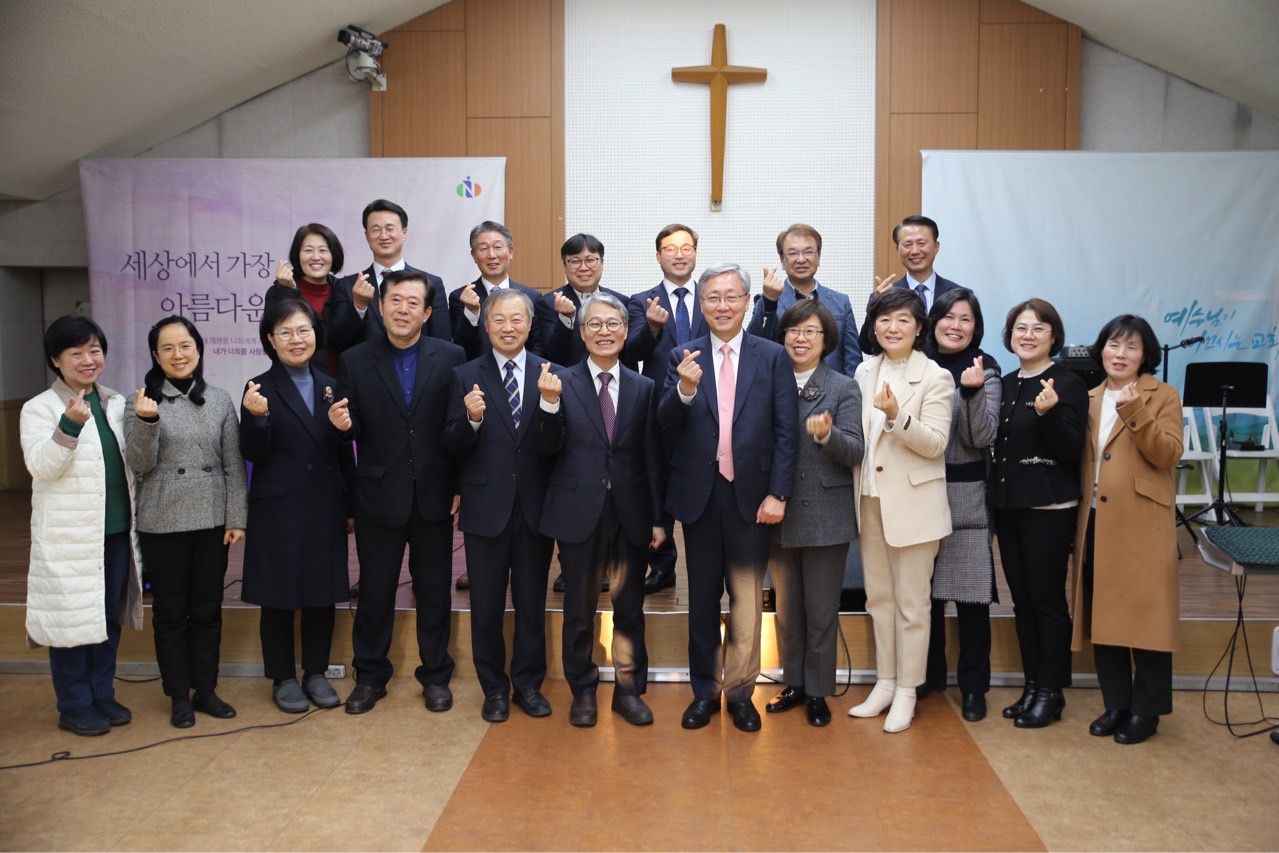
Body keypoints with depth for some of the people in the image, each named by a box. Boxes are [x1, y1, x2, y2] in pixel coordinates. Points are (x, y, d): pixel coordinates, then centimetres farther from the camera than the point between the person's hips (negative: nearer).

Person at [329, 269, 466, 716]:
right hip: (379, 496, 0)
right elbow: (351, 428, 0)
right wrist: (342, 425, -23)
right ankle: (370, 676, 28)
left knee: (434, 591, 11)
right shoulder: (355, 361, 0)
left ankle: (435, 675, 27)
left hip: (434, 495, 0)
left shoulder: (450, 357, -2)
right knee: (375, 591, 11)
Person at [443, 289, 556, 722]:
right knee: (486, 605, 10)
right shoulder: (466, 376, 0)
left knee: (532, 602, 12)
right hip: (486, 507, 0)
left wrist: (551, 402, -26)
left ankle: (528, 683, 29)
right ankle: (494, 688, 26)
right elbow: (453, 446, -5)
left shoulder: (549, 375, 0)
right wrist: (471, 419, -24)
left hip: (534, 505, 0)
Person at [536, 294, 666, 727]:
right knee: (579, 608, 11)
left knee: (629, 607, 10)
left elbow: (652, 458, 4)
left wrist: (659, 517, 2)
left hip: (630, 513, 1)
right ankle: (582, 690, 27)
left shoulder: (643, 388, 5)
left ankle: (629, 689, 26)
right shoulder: (562, 382, -1)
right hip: (579, 512, -1)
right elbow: (549, 448, -6)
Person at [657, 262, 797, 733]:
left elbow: (786, 431, -3)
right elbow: (666, 426, -6)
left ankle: (739, 691, 23)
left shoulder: (773, 357, 0)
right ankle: (704, 690, 25)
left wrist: (777, 493, -10)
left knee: (747, 598, 8)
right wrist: (684, 390, -26)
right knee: (702, 598, 12)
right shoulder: (684, 358, 3)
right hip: (700, 494, 1)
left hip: (751, 495, -1)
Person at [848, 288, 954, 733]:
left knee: (910, 603, 3)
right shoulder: (865, 371, 8)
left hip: (912, 502, -5)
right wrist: (855, 488, 8)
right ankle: (884, 684, 26)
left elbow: (935, 444, -14)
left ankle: (906, 691, 16)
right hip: (870, 499, 5)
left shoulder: (936, 378, -8)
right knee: (878, 598, 13)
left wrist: (897, 416, -27)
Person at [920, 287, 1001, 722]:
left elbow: (982, 438, -11)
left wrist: (973, 392, -23)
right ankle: (930, 671, 27)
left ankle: (973, 686, 14)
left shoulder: (984, 371, -2)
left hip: (966, 497, -3)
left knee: (971, 594, 1)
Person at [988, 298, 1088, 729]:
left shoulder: (1067, 384, -8)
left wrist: (1049, 414, -28)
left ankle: (1050, 692, 13)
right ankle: (1032, 686, 22)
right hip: (1008, 505, 7)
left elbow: (1072, 451, -12)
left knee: (1047, 600, 1)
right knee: (1022, 600, 12)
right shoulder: (1005, 385, 11)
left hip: (1048, 509, -6)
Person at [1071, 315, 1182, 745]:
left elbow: (1168, 454, -12)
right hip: (1096, 522, 5)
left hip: (1141, 525, -5)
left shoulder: (1162, 396, 1)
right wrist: (1078, 516, 6)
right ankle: (1116, 704, 18)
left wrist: (1134, 412, -22)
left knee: (1144, 615, -1)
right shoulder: (1090, 399, 16)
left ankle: (1146, 710, 10)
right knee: (1103, 615, 7)